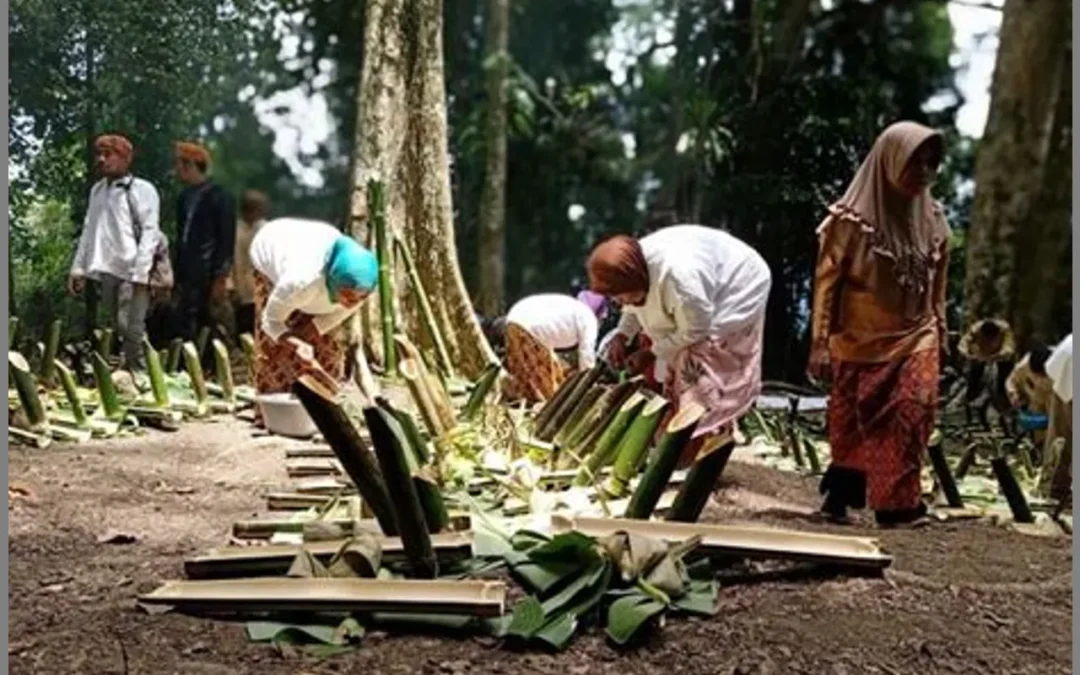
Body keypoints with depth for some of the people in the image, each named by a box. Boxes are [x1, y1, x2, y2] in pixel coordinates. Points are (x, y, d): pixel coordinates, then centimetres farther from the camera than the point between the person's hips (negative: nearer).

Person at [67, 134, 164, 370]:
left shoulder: (142, 189, -4)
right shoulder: (97, 190, 16)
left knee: (131, 329, -12)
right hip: (107, 270, 6)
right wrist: (78, 268, 14)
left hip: (132, 271, -6)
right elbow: (89, 230, 19)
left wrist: (141, 272, -17)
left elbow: (150, 232, -9)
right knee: (118, 329, 9)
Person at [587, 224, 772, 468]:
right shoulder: (634, 265, -18)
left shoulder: (679, 275, -44)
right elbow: (637, 307, 5)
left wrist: (652, 352, -20)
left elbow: (694, 331, -28)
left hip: (735, 293, -8)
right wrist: (621, 335, -11)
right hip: (695, 304, 8)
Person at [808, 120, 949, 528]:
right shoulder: (853, 218, -11)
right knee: (852, 423, 6)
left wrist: (940, 334, 14)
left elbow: (937, 283, 13)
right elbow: (827, 282, -9)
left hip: (915, 338, 3)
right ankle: (841, 495, 23)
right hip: (861, 339, -3)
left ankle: (898, 502, -4)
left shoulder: (932, 219, 4)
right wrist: (821, 344, -12)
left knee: (912, 412, -12)